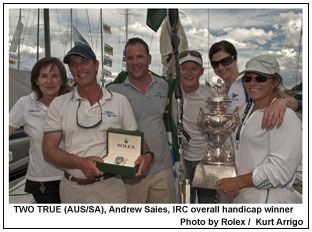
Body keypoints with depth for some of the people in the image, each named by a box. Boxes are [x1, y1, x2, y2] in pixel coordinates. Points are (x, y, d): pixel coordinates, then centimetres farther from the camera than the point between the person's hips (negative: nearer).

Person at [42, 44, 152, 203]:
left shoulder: (119, 101, 2)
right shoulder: (58, 104, 2)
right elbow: (49, 149, -3)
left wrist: (146, 155, -18)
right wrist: (80, 162, -21)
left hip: (109, 186, -1)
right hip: (71, 188, 1)